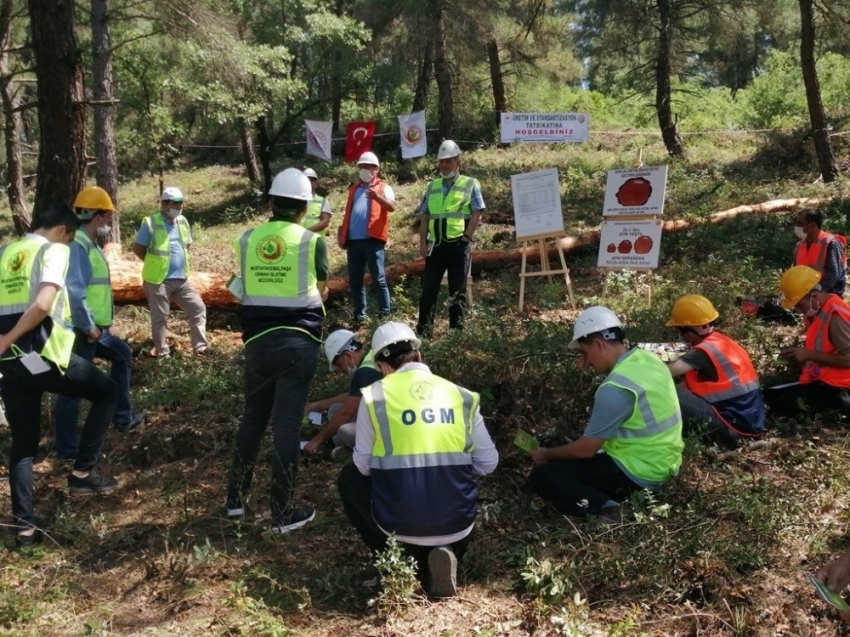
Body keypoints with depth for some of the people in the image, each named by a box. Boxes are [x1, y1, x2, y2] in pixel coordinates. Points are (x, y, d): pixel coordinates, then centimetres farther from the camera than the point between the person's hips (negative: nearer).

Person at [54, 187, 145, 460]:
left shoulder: (90, 243, 13)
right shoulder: (77, 244, -20)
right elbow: (74, 291, -28)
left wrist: (99, 324, 18)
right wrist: (88, 326, -22)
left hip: (94, 328, 11)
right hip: (80, 330, -11)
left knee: (122, 355, 25)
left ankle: (121, 418, 32)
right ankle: (67, 449, 7)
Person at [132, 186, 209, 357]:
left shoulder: (182, 221, 9)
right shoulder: (151, 223, -9)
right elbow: (138, 248, -4)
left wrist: (180, 262, 11)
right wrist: (155, 263, 0)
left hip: (182, 279, 6)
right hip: (158, 280, -6)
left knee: (198, 308, 5)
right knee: (160, 317, 2)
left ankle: (201, 346, 12)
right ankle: (162, 352, 13)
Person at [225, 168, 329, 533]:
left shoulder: (246, 240, 3)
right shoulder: (312, 242, -5)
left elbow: (247, 287, 11)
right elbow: (320, 293, 6)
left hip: (257, 340, 3)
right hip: (298, 341, -3)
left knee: (252, 418, 18)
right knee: (287, 424, 1)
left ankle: (236, 499, 26)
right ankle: (282, 514, 7)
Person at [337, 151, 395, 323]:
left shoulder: (383, 187, 6)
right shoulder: (354, 188, 22)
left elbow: (392, 206, -12)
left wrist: (377, 197, -30)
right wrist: (342, 235, 16)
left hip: (372, 240, -6)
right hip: (353, 240, 6)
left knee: (378, 279, -6)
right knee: (354, 280, 7)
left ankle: (385, 313, -3)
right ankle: (359, 315, 14)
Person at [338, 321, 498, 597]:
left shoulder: (374, 395, -3)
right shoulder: (462, 395, 3)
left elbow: (363, 465, 3)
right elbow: (488, 463, 6)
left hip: (398, 522, -1)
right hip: (457, 523, 1)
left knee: (349, 477, 28)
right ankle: (446, 550, 6)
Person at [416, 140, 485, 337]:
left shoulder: (470, 185, 3)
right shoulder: (432, 187, 15)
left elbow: (477, 214, -4)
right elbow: (424, 218, 14)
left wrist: (466, 238, -11)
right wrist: (423, 243, 4)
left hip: (459, 245, -4)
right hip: (436, 245, 4)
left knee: (457, 290, 2)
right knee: (429, 288, 1)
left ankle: (456, 328, 9)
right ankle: (423, 328, 6)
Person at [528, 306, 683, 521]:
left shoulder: (615, 388, -25)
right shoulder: (649, 359, 2)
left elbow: (587, 448, -15)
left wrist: (548, 454, 2)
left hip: (639, 473, -9)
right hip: (663, 464, 9)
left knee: (542, 476, -6)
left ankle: (606, 508, -20)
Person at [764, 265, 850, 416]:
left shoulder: (836, 316, -23)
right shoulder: (816, 310, 6)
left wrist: (809, 355, -23)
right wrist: (799, 354, 1)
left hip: (833, 385, -10)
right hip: (817, 379, 10)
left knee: (781, 406, -18)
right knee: (768, 396, 9)